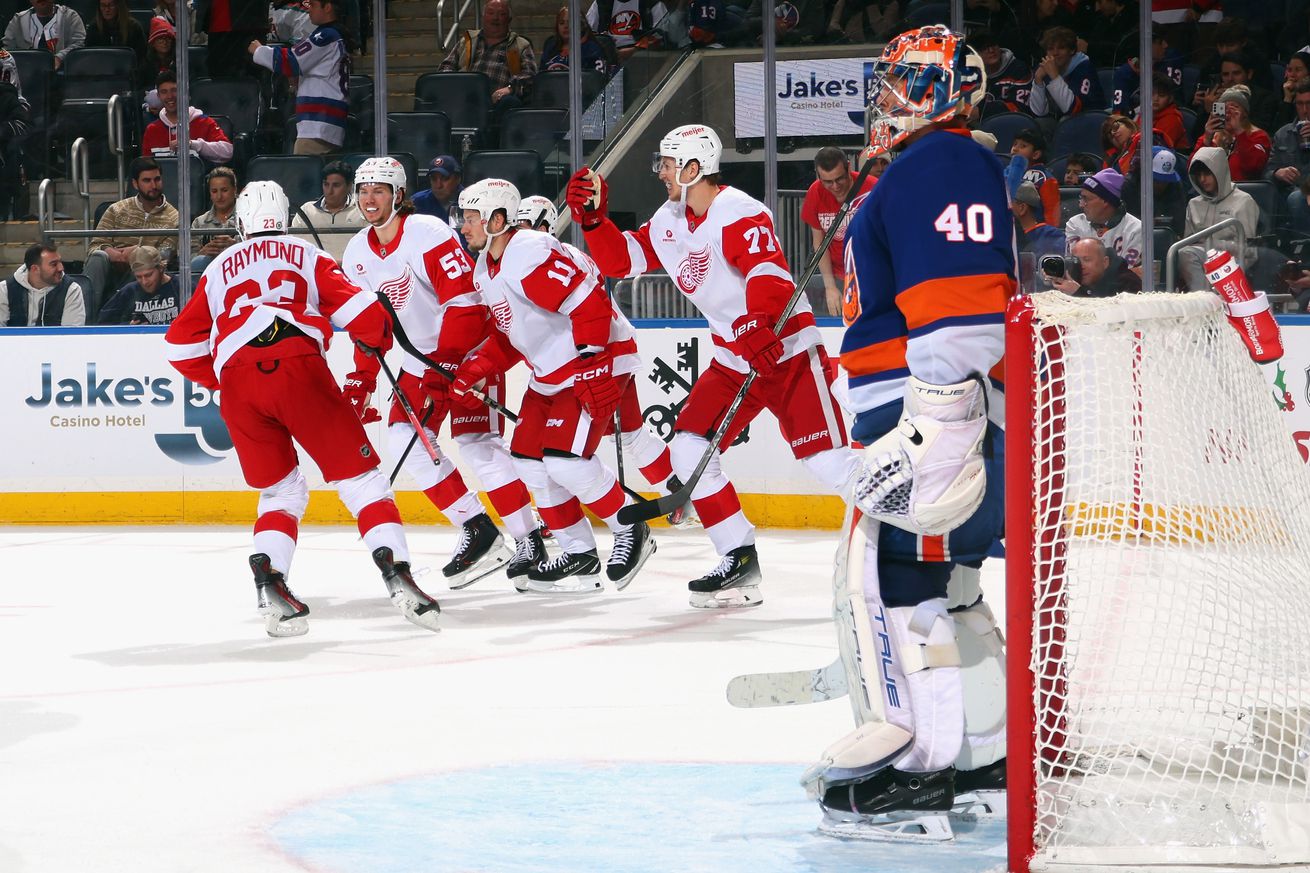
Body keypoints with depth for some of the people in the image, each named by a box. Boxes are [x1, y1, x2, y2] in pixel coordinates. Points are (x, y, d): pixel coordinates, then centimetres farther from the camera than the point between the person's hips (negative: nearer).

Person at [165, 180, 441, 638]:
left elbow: (181, 346, 26)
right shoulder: (306, 256, 23)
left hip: (237, 384, 3)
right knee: (360, 475, 3)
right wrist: (376, 340, 32)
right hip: (298, 367, -2)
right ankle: (396, 573, -14)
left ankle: (268, 581, -5)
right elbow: (360, 311, 11)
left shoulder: (218, 269, 30)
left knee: (281, 491, 18)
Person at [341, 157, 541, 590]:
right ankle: (476, 530, 1)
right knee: (407, 440, -5)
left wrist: (443, 369, -28)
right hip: (420, 357, 8)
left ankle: (529, 540, -11)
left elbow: (464, 303, -25)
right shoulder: (357, 253, 3)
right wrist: (362, 378, 5)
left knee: (474, 441, -17)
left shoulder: (429, 234, -21)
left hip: (471, 348, -8)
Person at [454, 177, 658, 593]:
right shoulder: (485, 270, 10)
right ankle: (579, 554, 15)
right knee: (528, 460, 6)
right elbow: (507, 333, 20)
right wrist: (474, 370, 8)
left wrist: (590, 361, -25)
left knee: (564, 459, -19)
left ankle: (631, 532, 0)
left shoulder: (531, 256, -23)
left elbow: (592, 303, -28)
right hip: (550, 373, 11)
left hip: (596, 359, -11)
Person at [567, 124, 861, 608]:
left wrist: (759, 330, -46)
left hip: (787, 349, -9)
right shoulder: (669, 222, 9)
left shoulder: (738, 212, -19)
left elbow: (769, 275, -31)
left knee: (826, 459, -17)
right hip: (734, 357, 9)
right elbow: (622, 260, 14)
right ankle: (740, 560, 6)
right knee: (689, 448, 0)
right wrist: (593, 219, -2)